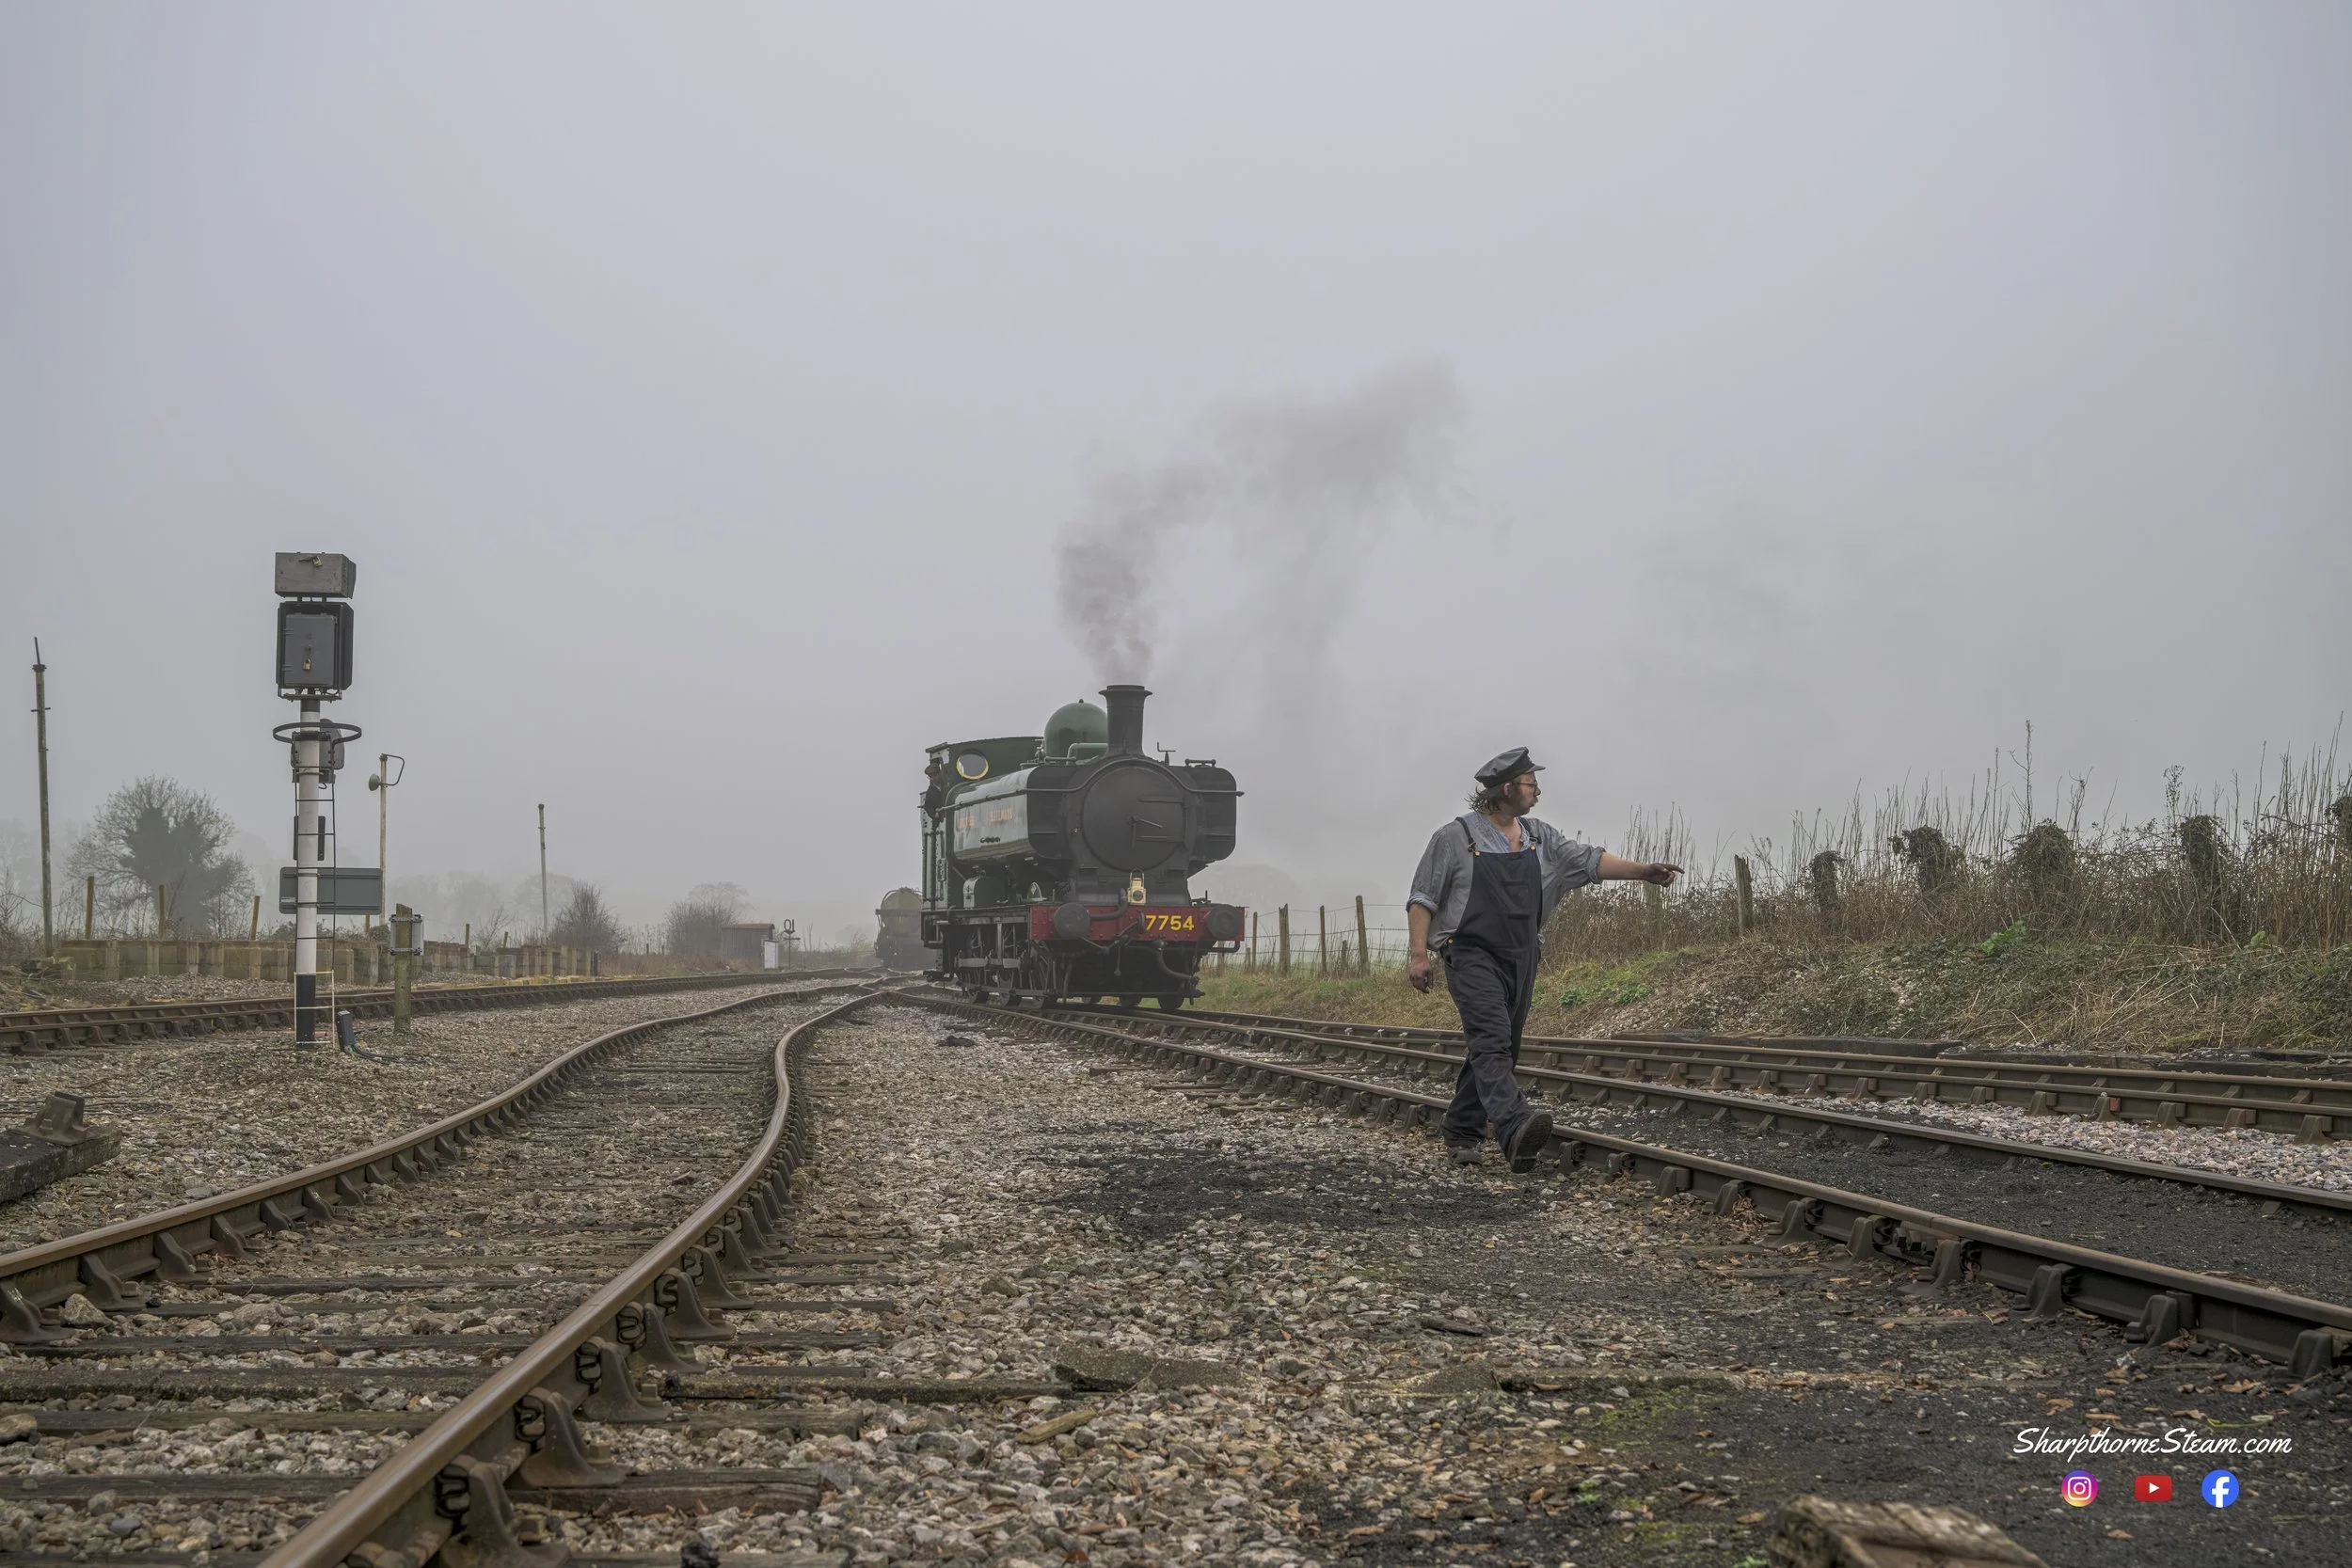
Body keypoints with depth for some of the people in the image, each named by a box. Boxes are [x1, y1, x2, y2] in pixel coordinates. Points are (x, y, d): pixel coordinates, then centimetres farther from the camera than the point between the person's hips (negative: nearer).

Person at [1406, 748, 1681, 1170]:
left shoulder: (1540, 838, 14)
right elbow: (1423, 898, -2)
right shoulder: (1455, 838, -3)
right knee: (1491, 1038, -22)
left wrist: (1640, 870, -2)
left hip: (1521, 959, 7)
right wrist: (1418, 953, -10)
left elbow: (1588, 861, 10)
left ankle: (1462, 1133, 19)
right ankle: (1515, 1127, -40)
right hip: (1473, 956, -7)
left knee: (1498, 1048, 8)